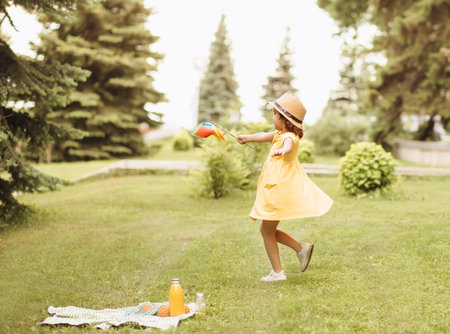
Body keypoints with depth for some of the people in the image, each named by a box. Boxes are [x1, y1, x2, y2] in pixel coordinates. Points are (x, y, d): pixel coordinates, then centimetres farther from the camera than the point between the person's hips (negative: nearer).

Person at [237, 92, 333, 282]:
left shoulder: (289, 136, -17)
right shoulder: (280, 134, 15)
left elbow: (289, 144, -43)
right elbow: (264, 136, 35)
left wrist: (282, 151, -66)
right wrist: (247, 137, 50)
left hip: (280, 189, -10)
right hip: (275, 190, 10)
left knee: (267, 231, 0)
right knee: (268, 231, 15)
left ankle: (277, 272, 6)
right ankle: (301, 248, 14)